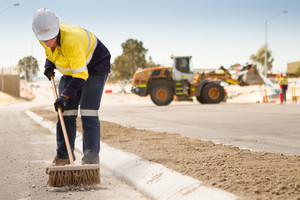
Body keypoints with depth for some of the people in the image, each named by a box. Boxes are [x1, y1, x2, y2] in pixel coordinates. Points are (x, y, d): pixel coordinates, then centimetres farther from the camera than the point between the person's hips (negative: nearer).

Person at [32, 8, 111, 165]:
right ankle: (63, 156, 7)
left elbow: (81, 74, -37)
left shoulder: (71, 40, -38)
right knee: (66, 111, 0)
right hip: (70, 70, 7)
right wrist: (49, 63, -8)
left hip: (94, 67, -7)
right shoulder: (44, 36, -15)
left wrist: (64, 96, -42)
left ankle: (91, 159, -11)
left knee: (88, 112, -15)